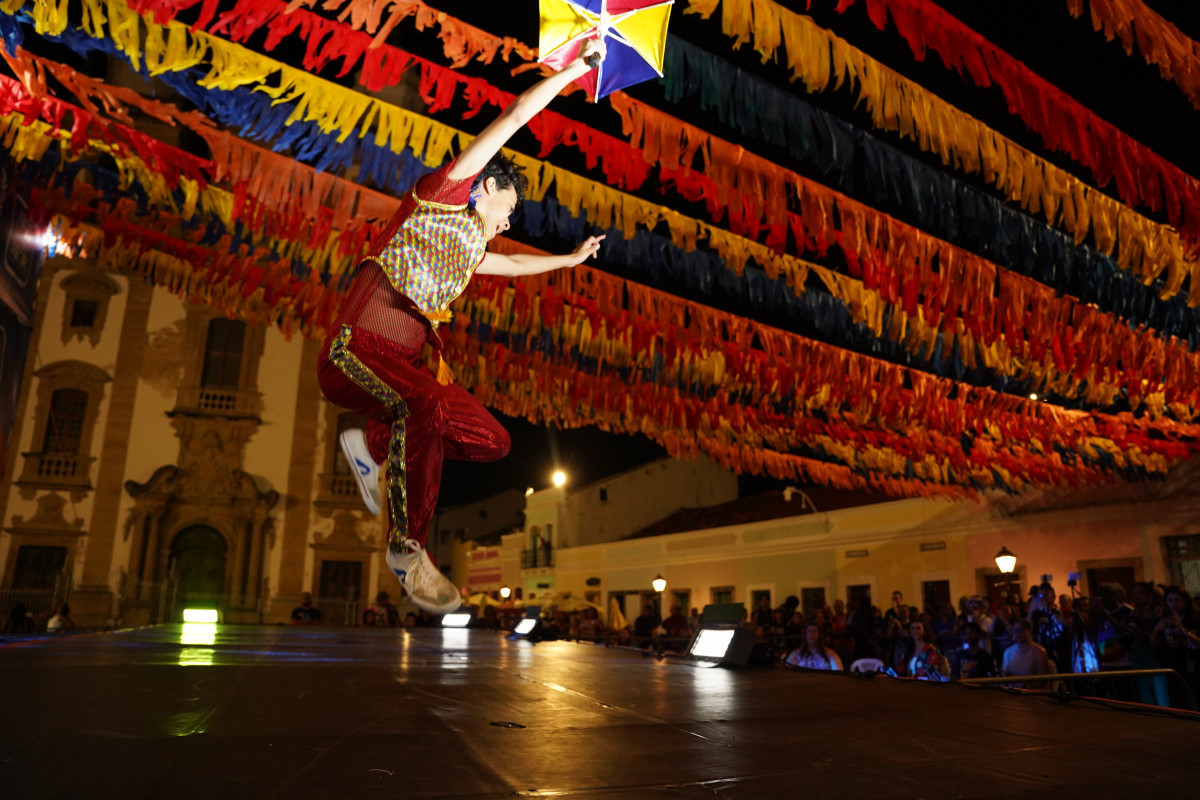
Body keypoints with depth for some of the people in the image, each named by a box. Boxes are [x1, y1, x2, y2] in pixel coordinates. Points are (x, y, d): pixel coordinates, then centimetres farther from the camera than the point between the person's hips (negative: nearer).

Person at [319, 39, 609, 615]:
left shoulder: (468, 249, 27)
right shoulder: (441, 194, 7)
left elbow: (511, 263, 49)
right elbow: (515, 116, 9)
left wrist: (572, 259, 59)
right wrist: (575, 68, 16)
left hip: (403, 367, 8)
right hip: (353, 352, -7)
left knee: (493, 442, -7)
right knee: (428, 404, -36)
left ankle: (373, 443, 10)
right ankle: (407, 549, -20)